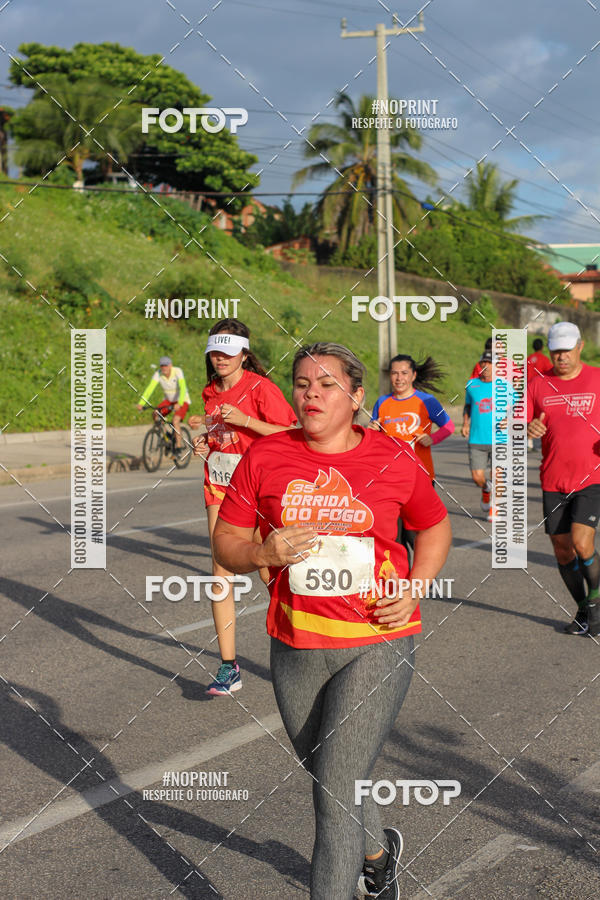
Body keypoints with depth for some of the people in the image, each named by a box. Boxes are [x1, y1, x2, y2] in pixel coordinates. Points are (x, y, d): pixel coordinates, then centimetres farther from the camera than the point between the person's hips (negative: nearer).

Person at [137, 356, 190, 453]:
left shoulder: (177, 371, -25)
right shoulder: (158, 373, -16)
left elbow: (183, 388, -36)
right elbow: (150, 388, -25)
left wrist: (179, 403, -51)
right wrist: (142, 403, -38)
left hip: (182, 401, -5)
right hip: (168, 400, 5)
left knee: (175, 421, -25)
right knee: (155, 415, -17)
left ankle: (178, 446, -12)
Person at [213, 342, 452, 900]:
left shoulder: (394, 461, -4)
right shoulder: (264, 458, -2)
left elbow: (435, 526, 13)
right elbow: (225, 543, 3)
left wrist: (414, 590, -3)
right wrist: (262, 552, -19)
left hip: (377, 645, -3)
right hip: (295, 649, 3)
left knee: (338, 788, -10)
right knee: (325, 775, 21)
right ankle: (379, 850, 52)